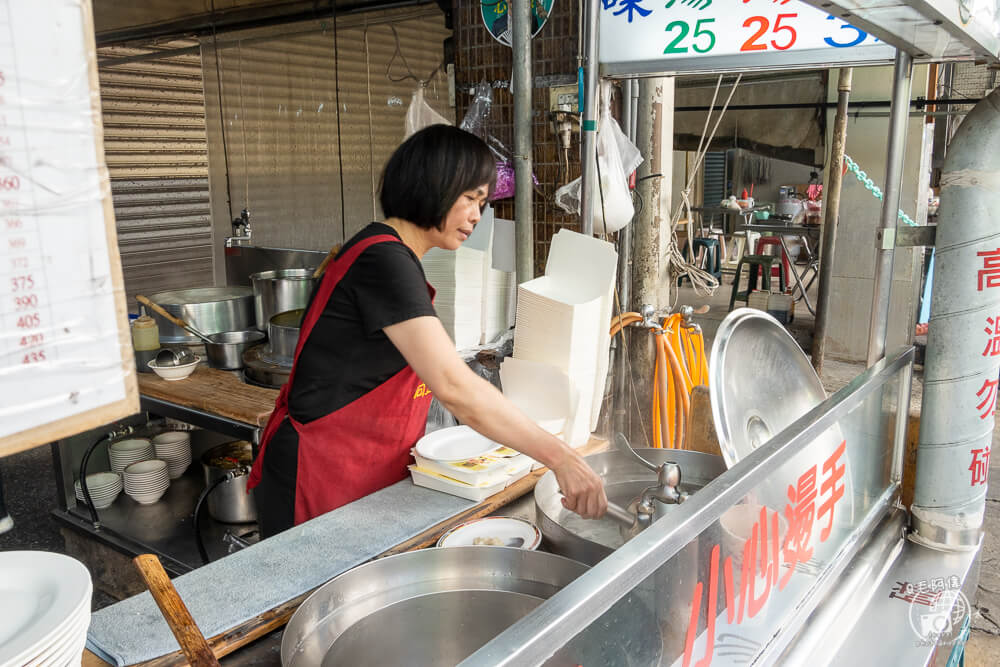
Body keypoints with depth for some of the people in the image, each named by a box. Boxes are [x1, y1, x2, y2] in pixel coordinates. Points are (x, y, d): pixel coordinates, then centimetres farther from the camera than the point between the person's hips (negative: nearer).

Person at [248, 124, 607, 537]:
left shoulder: (396, 258, 10)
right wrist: (560, 457, -27)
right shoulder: (383, 260, -21)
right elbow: (454, 387, -29)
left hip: (368, 478, 9)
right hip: (320, 482, -9)